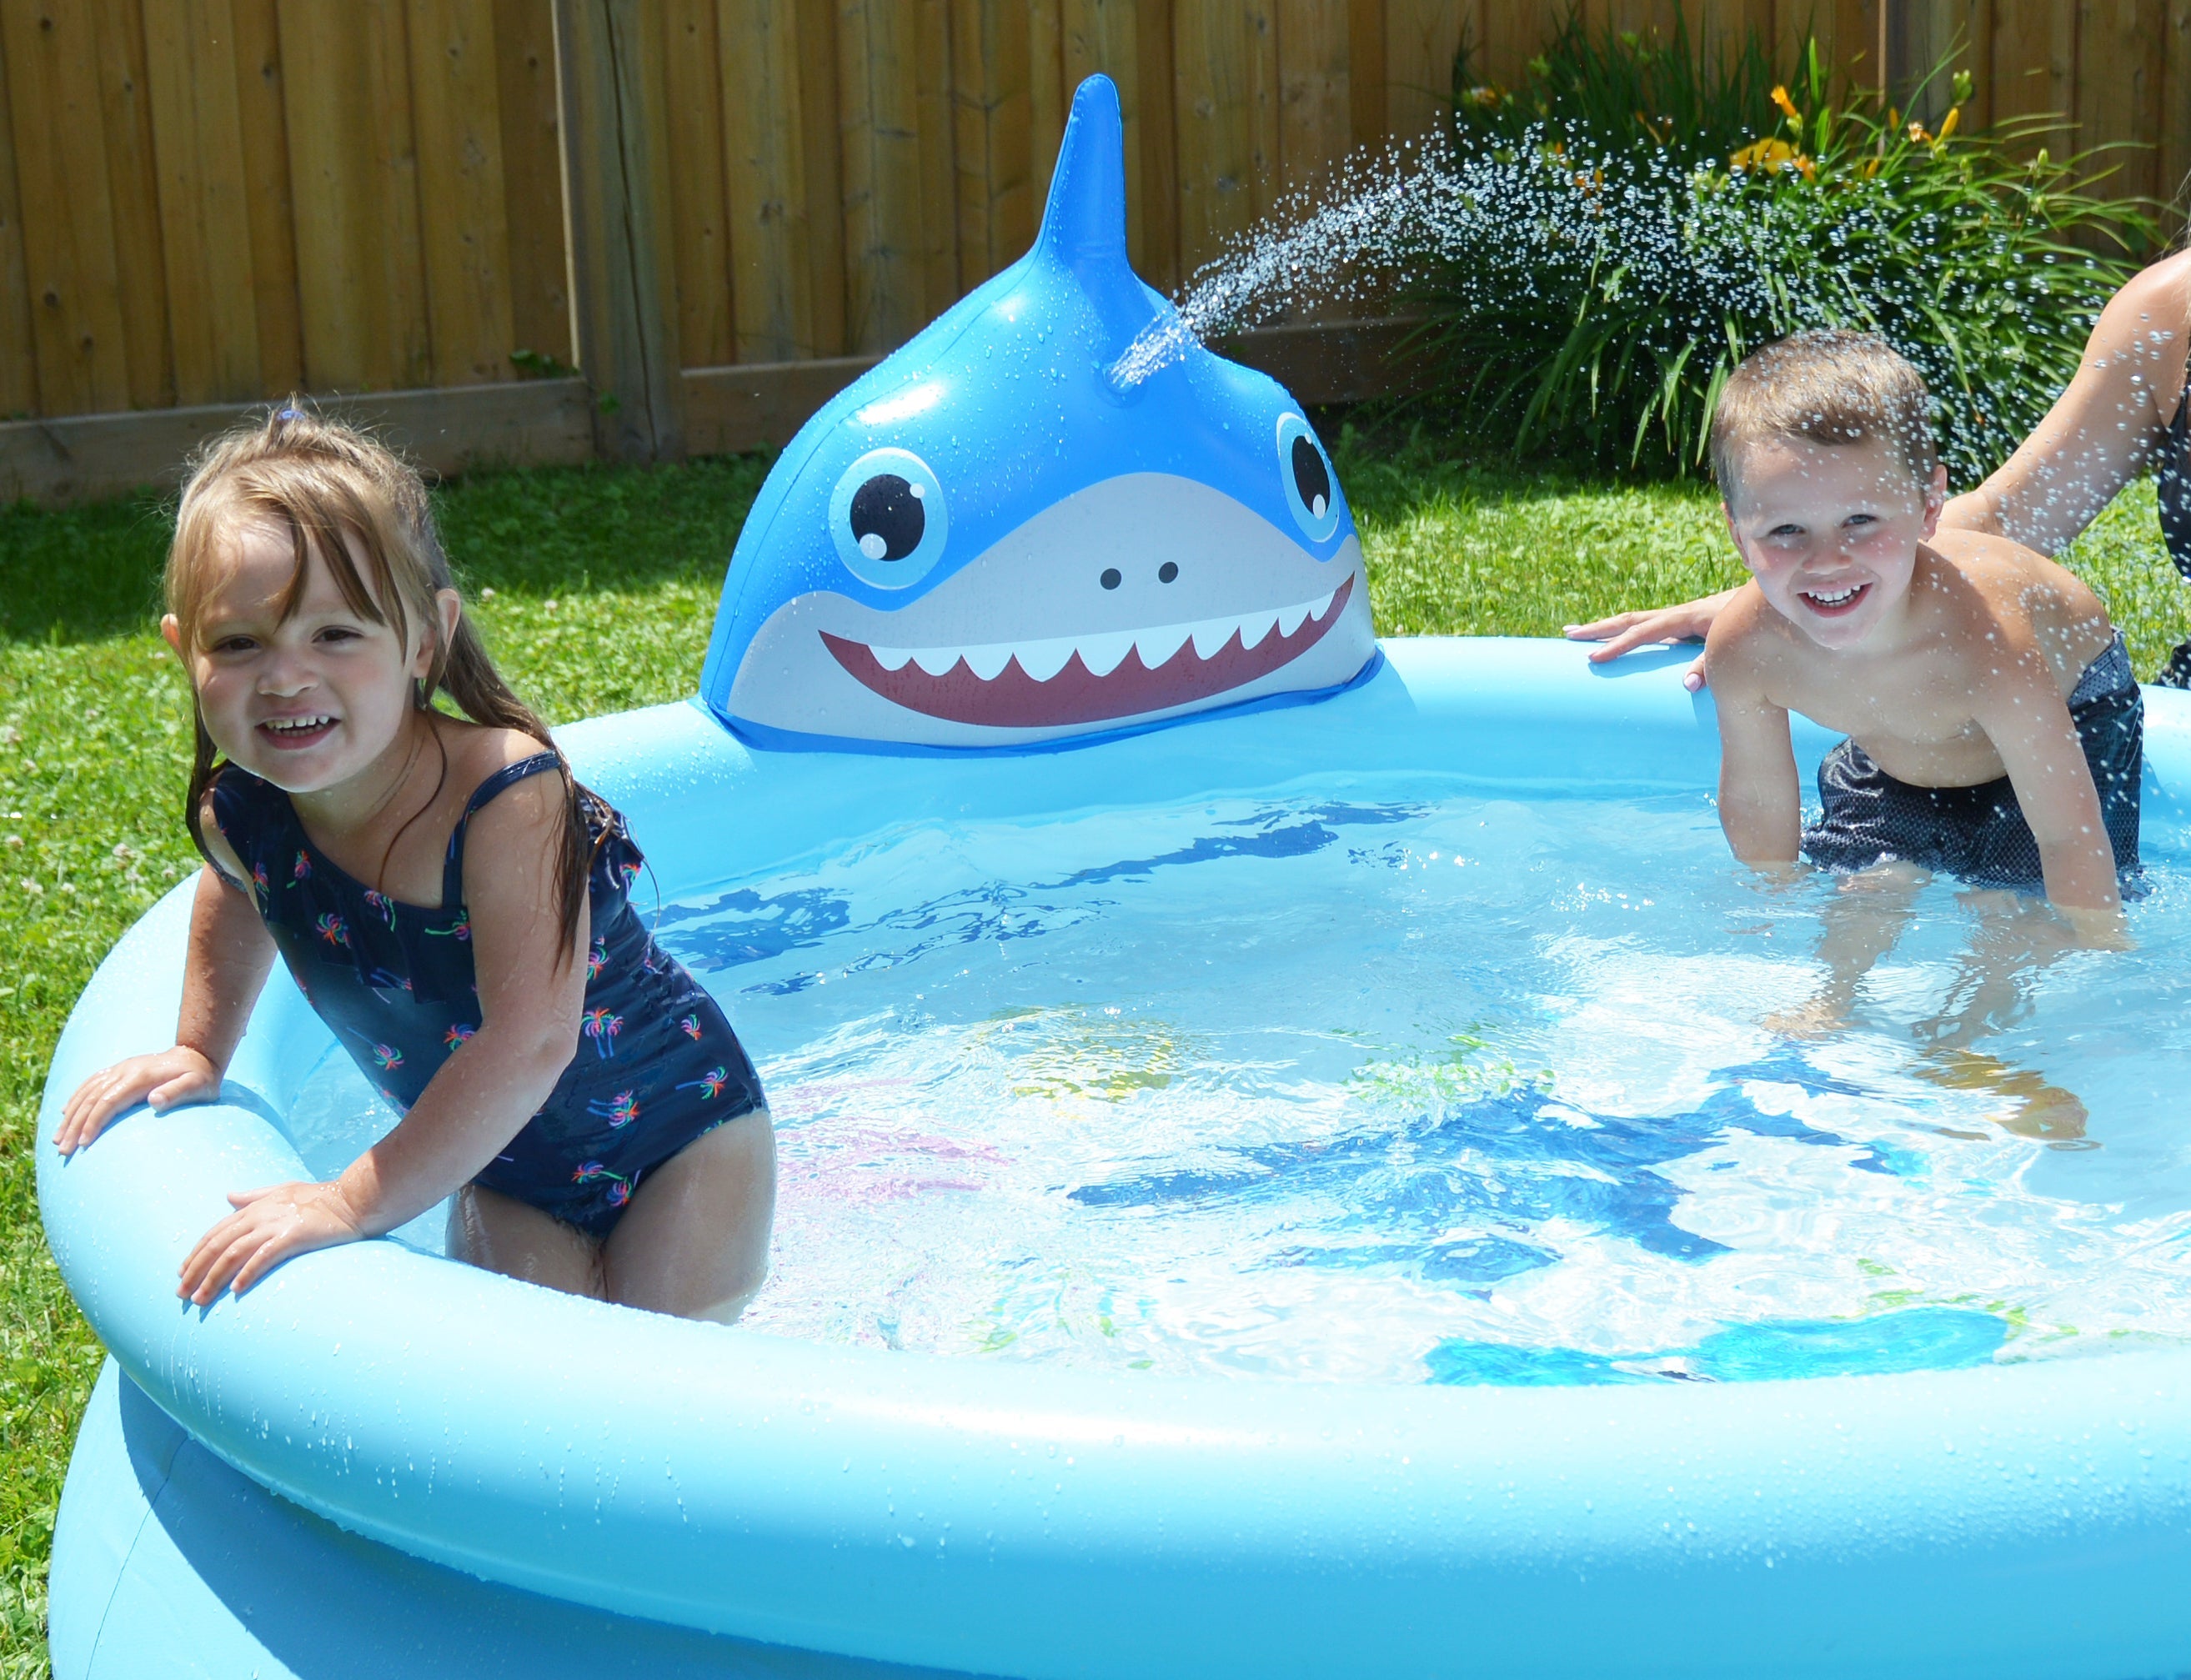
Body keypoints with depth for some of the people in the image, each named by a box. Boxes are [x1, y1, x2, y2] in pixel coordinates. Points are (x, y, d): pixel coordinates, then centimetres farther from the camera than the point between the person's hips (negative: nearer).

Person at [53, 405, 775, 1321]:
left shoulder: (504, 791, -33)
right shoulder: (239, 814, -14)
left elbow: (532, 1042, -38)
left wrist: (357, 1203, -37)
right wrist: (200, 1051, 8)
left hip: (677, 1134, -5)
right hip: (505, 1179, 5)